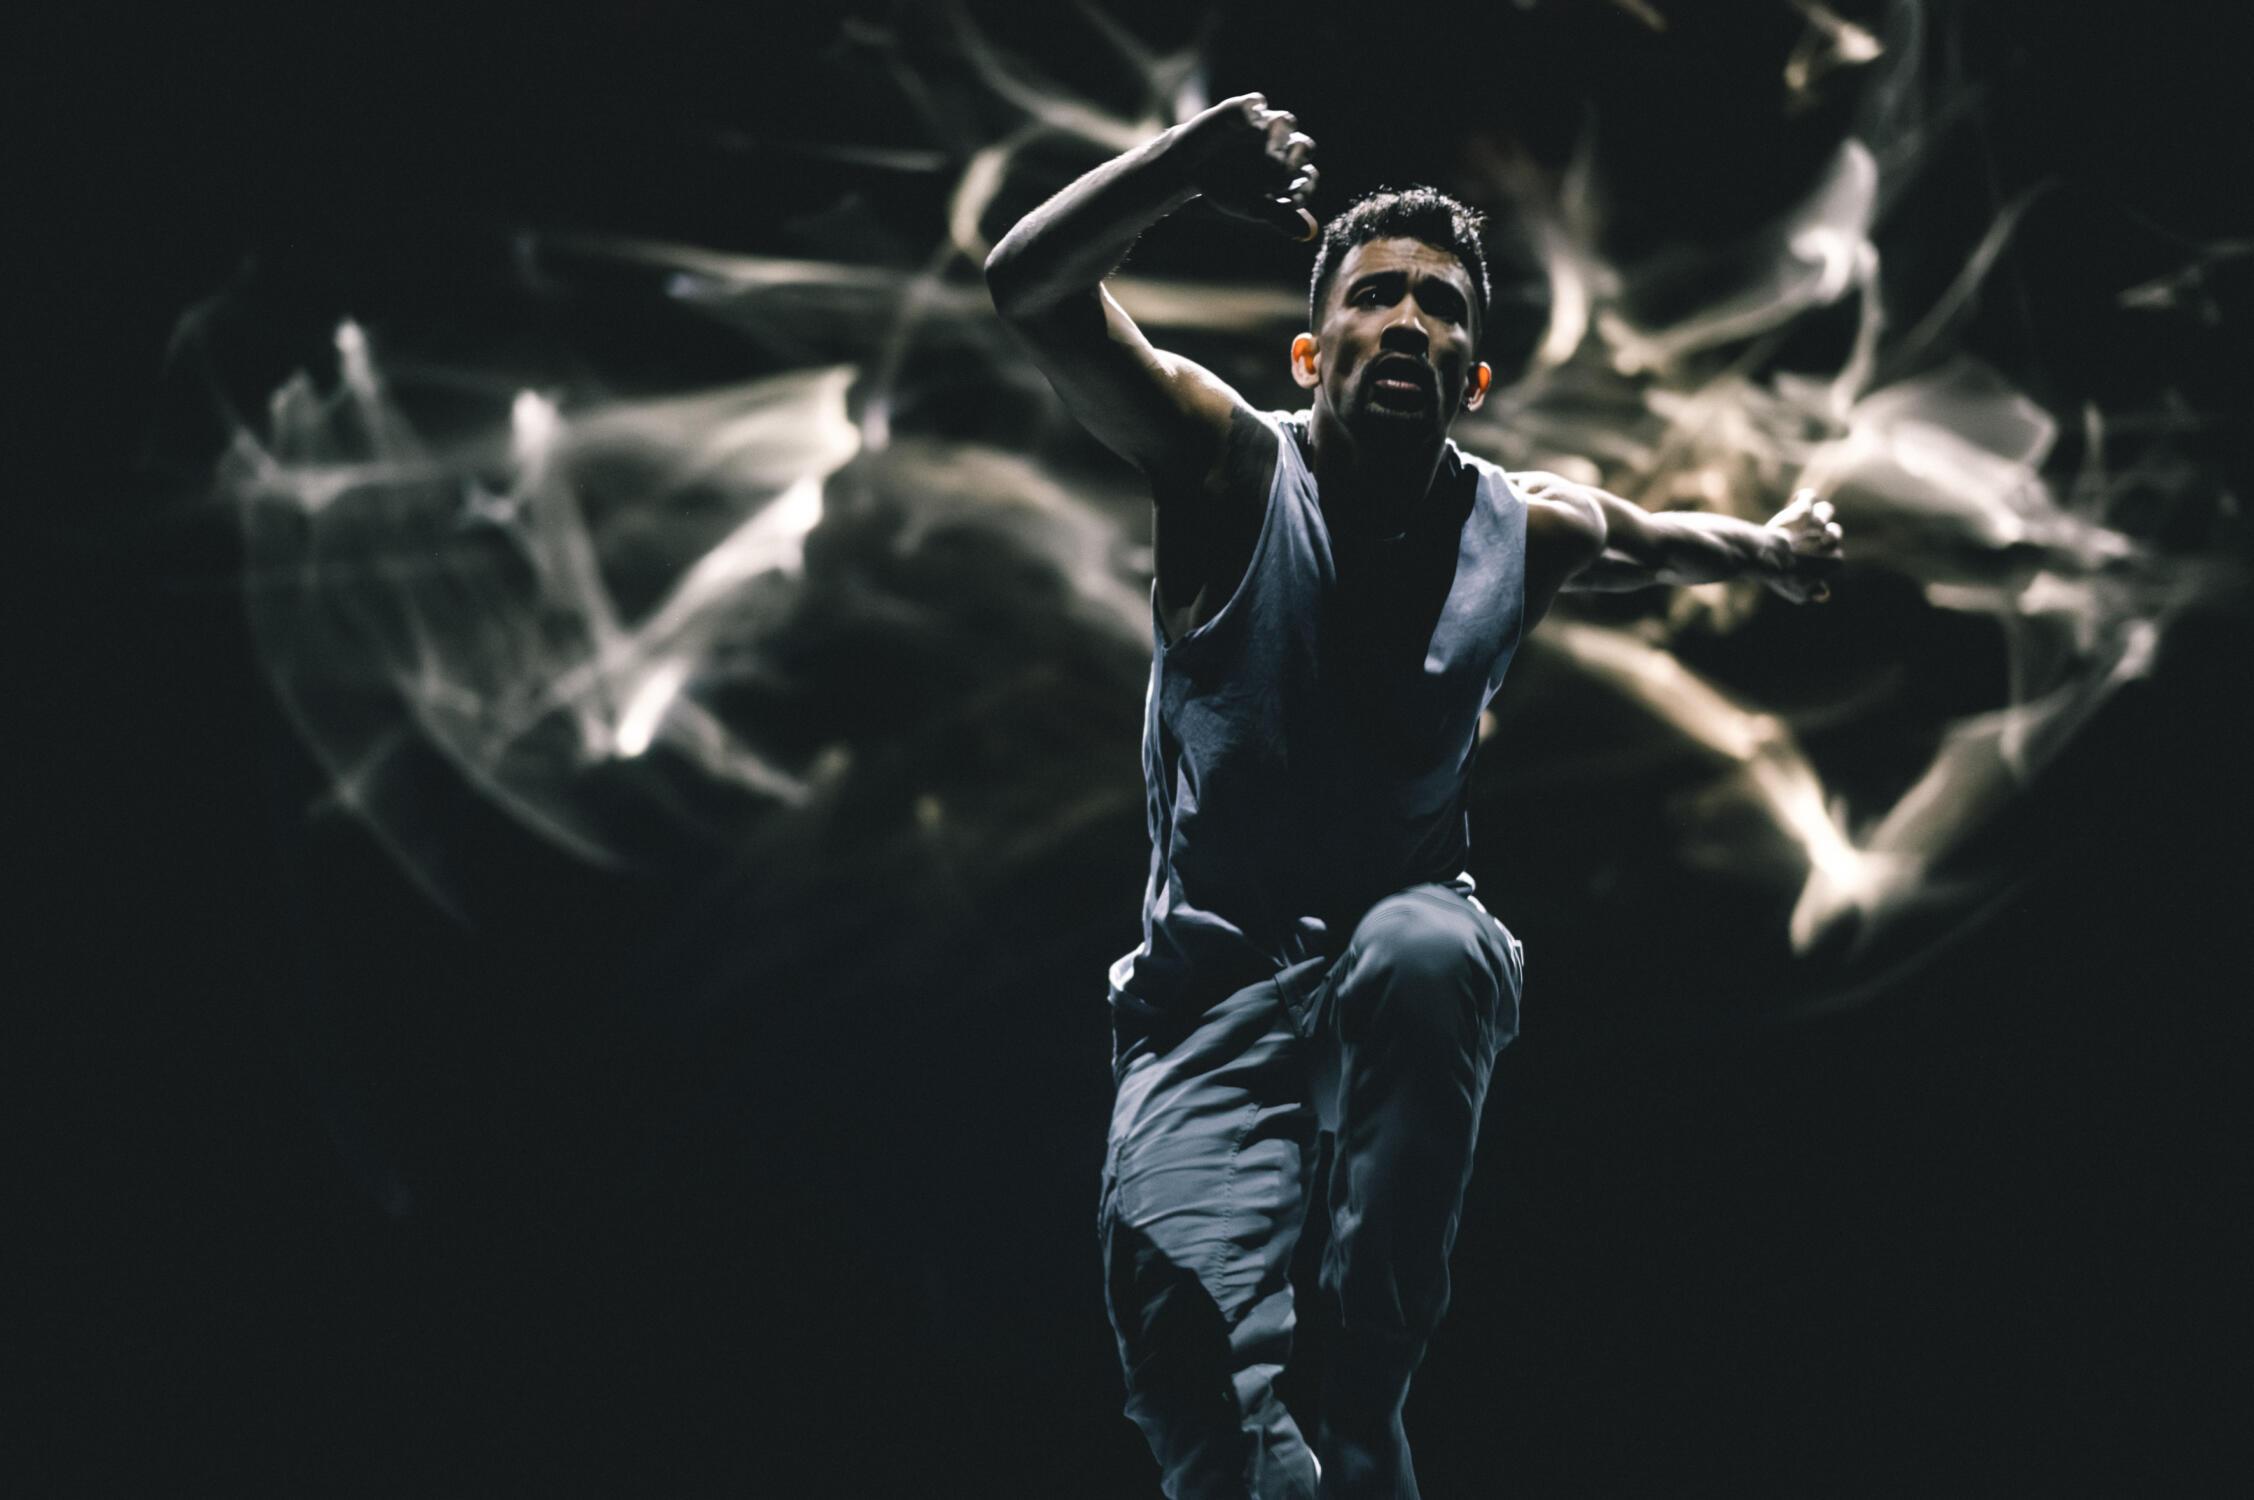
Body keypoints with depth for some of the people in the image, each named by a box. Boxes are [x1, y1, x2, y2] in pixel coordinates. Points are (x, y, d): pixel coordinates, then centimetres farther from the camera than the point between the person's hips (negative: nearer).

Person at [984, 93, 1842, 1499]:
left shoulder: (1528, 529, 3)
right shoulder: (1229, 465, -6)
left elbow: (1650, 538, 30)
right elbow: (1033, 287, -21)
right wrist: (1193, 159, -37)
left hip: (1415, 963, 2)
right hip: (1212, 992, -2)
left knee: (1421, 950, -37)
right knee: (1179, 1303, -32)